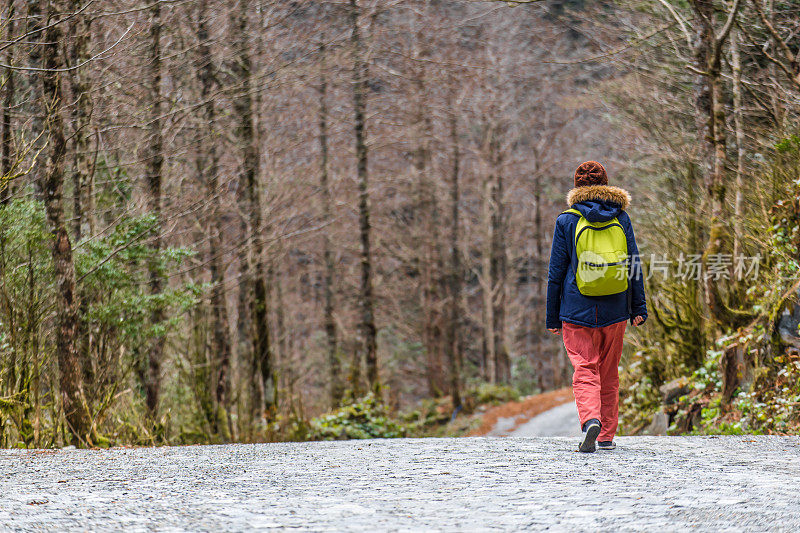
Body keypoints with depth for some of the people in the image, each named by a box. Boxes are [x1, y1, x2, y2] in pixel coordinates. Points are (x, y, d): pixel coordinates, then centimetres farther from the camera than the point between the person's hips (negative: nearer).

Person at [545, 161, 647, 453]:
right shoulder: (621, 218, 5)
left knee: (584, 371, -3)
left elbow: (556, 271, 0)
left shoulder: (567, 221, -2)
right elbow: (634, 264, 4)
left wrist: (552, 317, 6)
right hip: (614, 309, 3)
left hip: (578, 309, -3)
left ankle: (590, 420, -28)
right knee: (609, 373, 13)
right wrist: (639, 308, 9)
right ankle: (607, 436, 16)